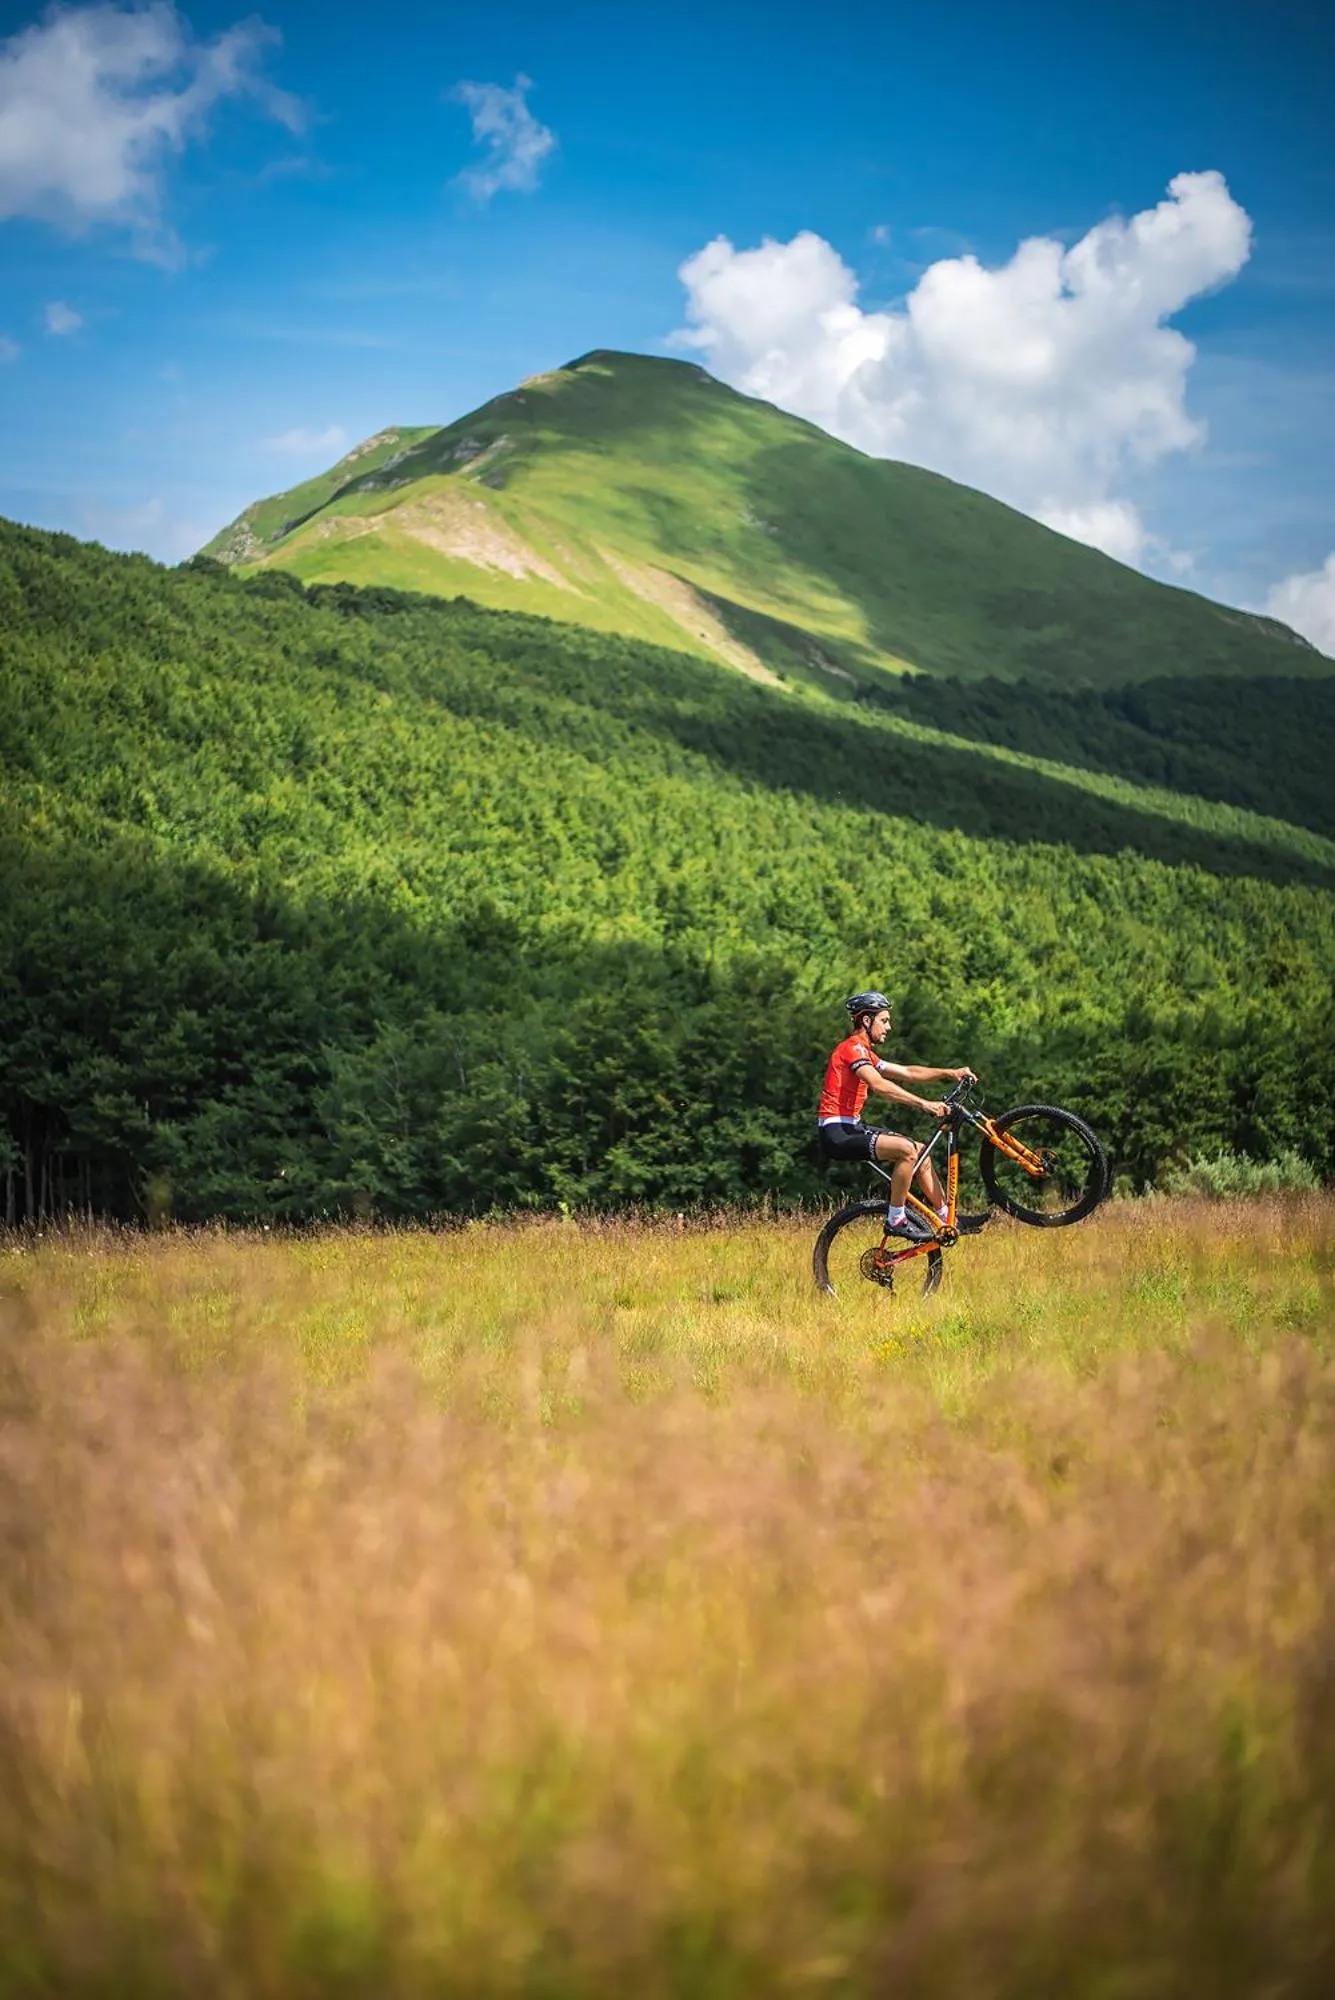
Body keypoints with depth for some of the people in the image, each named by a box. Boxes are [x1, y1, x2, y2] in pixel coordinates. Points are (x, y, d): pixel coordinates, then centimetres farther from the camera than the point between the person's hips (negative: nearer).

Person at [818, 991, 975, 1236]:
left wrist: (949, 1073, 6)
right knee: (906, 1149, -25)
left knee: (920, 1153, 10)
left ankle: (948, 1218, 17)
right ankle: (896, 1219, -15)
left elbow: (908, 1072, 18)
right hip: (837, 1133, -11)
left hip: (851, 1128, 11)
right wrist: (923, 1103, -33)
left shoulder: (863, 1053, 19)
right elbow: (880, 1085, -28)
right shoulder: (853, 1047, -12)